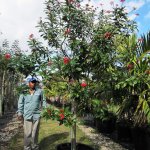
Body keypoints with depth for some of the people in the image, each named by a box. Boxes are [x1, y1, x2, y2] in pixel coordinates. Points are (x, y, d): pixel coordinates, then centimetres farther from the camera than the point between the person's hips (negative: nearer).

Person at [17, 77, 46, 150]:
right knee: (27, 133, 2)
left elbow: (43, 101, 11)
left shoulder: (40, 91, 4)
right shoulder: (24, 92, 2)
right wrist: (19, 113, 3)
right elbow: (20, 103, 6)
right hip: (27, 115, -1)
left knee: (35, 132, 10)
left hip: (37, 115, 1)